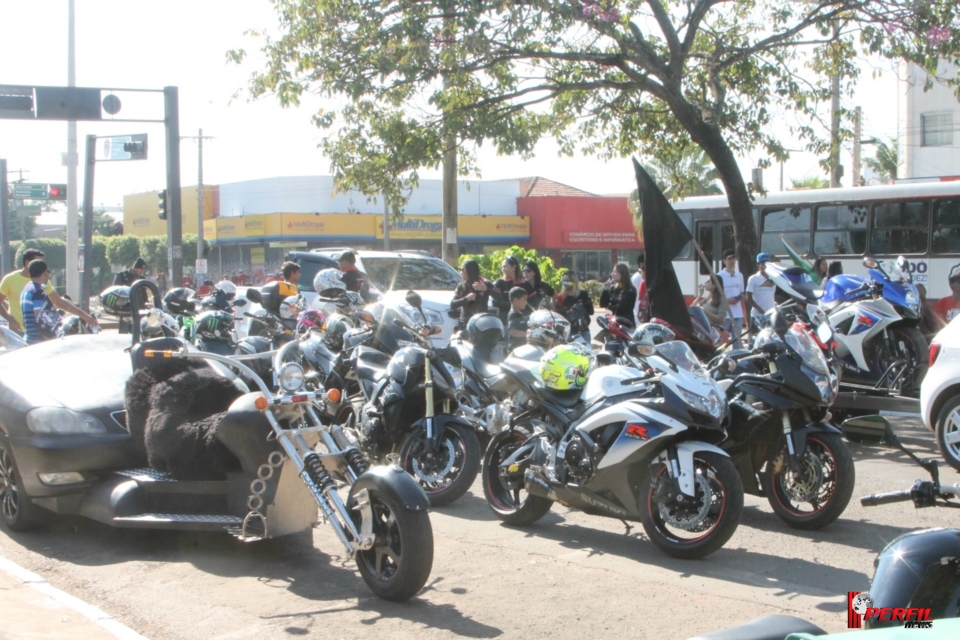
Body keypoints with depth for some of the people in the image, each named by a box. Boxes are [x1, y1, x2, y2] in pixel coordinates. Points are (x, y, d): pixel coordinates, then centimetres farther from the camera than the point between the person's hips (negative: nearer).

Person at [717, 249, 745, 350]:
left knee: (737, 339, 7)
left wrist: (739, 298, -3)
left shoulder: (739, 275, 12)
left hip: (738, 314, 5)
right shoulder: (719, 276, -5)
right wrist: (727, 300, -18)